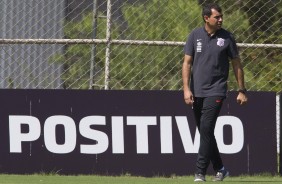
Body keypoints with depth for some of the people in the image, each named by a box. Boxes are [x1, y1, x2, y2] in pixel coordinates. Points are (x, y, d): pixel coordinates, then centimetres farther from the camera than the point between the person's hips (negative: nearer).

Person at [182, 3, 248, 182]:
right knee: (205, 132, 9)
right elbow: (187, 63, 3)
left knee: (206, 128, -16)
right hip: (197, 92, 3)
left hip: (216, 91, -3)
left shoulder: (227, 37, -1)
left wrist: (242, 91, 5)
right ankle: (220, 169, 24)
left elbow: (236, 64, 6)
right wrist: (186, 89, -7)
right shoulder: (195, 35, 3)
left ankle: (200, 172, -16)